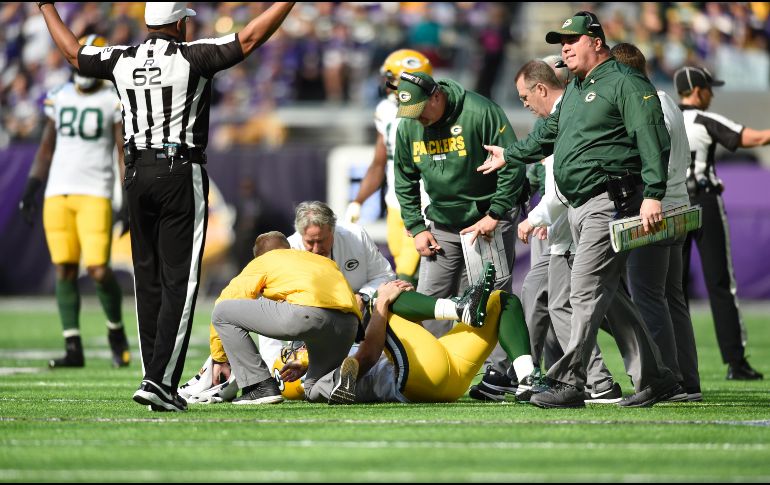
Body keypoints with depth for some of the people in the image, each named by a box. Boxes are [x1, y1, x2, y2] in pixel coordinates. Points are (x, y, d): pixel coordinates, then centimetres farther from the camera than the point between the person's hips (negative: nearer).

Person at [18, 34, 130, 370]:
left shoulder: (114, 102, -1)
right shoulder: (60, 98, 11)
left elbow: (125, 153, -2)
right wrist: (31, 190, 13)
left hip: (95, 194, -4)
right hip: (58, 193, 4)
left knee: (99, 271, -12)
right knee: (64, 271, 1)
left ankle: (116, 331, 15)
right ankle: (73, 349, 4)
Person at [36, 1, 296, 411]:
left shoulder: (122, 61, 5)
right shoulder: (192, 57, -9)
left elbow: (73, 53, 22)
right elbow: (250, 39, -11)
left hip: (137, 174, 5)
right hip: (181, 174, -5)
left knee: (148, 280, 11)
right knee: (178, 283, -5)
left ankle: (155, 376, 13)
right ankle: (160, 381, -14)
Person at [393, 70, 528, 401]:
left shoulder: (480, 113, -18)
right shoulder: (407, 127, -1)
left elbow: (512, 165, -15)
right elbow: (405, 183, 12)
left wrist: (495, 215, -16)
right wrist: (416, 227, 4)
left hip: (488, 218, -5)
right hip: (442, 225, 5)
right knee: (430, 300, 1)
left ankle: (499, 372, -6)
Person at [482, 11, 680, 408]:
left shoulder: (625, 84, -7)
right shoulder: (575, 89, 21)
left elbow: (653, 141, -16)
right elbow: (550, 133, 38)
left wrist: (653, 195, -25)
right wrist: (509, 156, 48)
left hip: (612, 202, -10)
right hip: (579, 207, 10)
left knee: (586, 290, -13)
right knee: (609, 295, 9)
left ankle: (568, 383, -15)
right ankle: (653, 379, 14)